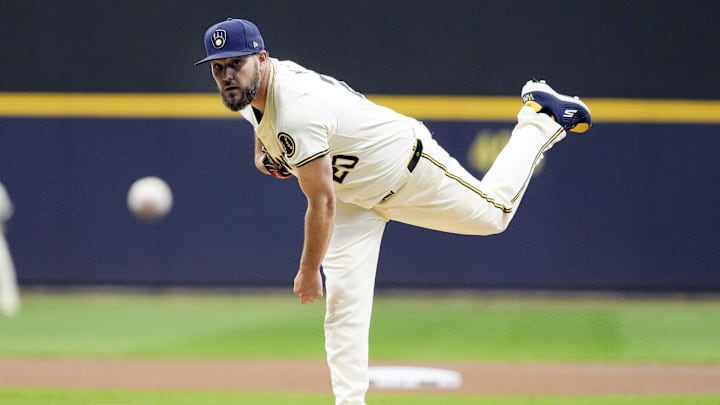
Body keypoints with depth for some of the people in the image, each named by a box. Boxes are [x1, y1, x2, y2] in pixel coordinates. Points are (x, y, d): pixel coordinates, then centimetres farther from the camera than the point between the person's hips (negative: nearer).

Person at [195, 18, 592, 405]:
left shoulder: (297, 112, -40)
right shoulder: (248, 92, -12)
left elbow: (322, 203, -34)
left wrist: (308, 272, -25)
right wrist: (263, 151, -1)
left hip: (407, 166, -8)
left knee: (494, 212, 15)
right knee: (343, 299, -4)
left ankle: (540, 118, 34)